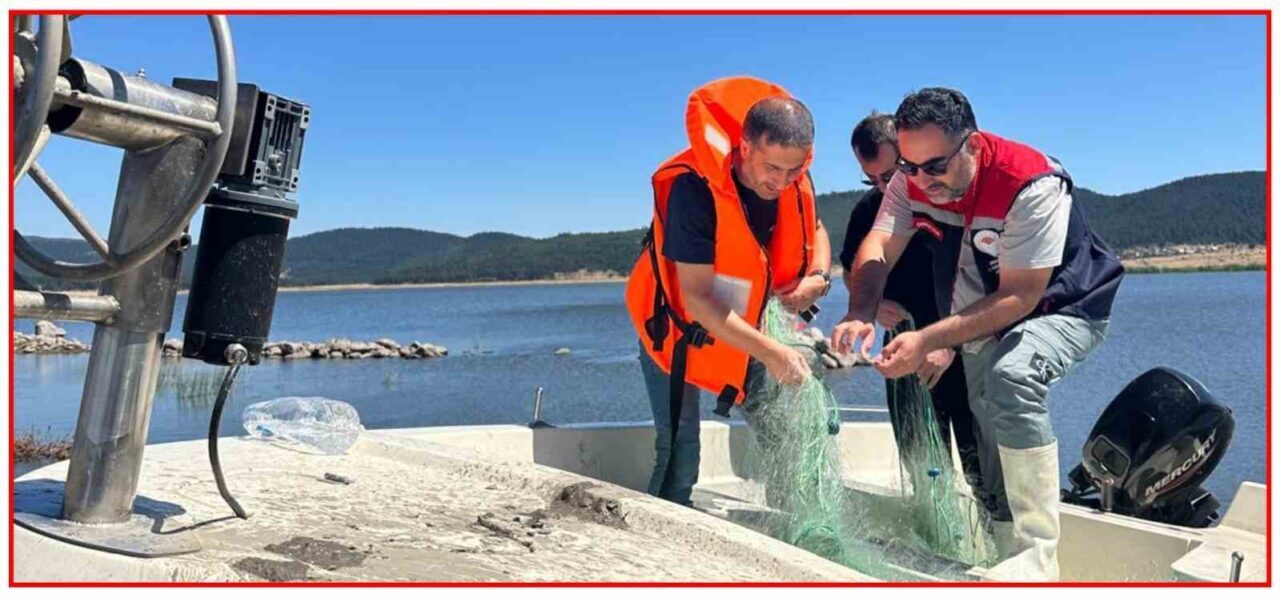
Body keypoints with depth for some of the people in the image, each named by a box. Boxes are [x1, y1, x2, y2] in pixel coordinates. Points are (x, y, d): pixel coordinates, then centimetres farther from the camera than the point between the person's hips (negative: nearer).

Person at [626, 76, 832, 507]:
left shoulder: (795, 179, -14)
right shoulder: (694, 188, -33)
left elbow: (815, 230, 9)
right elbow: (697, 299, -34)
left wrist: (818, 277, -13)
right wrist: (770, 352, -40)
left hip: (748, 326, 6)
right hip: (680, 328, -5)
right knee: (679, 455, -9)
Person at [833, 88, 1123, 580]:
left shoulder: (1032, 185, -33)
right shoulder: (913, 179, -15)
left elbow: (1019, 298, -33)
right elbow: (877, 248, -21)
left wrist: (927, 341, -40)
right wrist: (860, 315, -42)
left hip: (1063, 308, -7)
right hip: (982, 316, 7)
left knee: (1010, 378, -33)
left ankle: (1035, 560, -26)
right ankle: (1003, 548, 35)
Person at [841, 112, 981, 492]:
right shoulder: (869, 209, 2)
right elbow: (852, 270, 16)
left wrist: (950, 344, -22)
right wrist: (872, 305, -5)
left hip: (965, 348, -4)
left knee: (978, 464, -6)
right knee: (918, 466, 9)